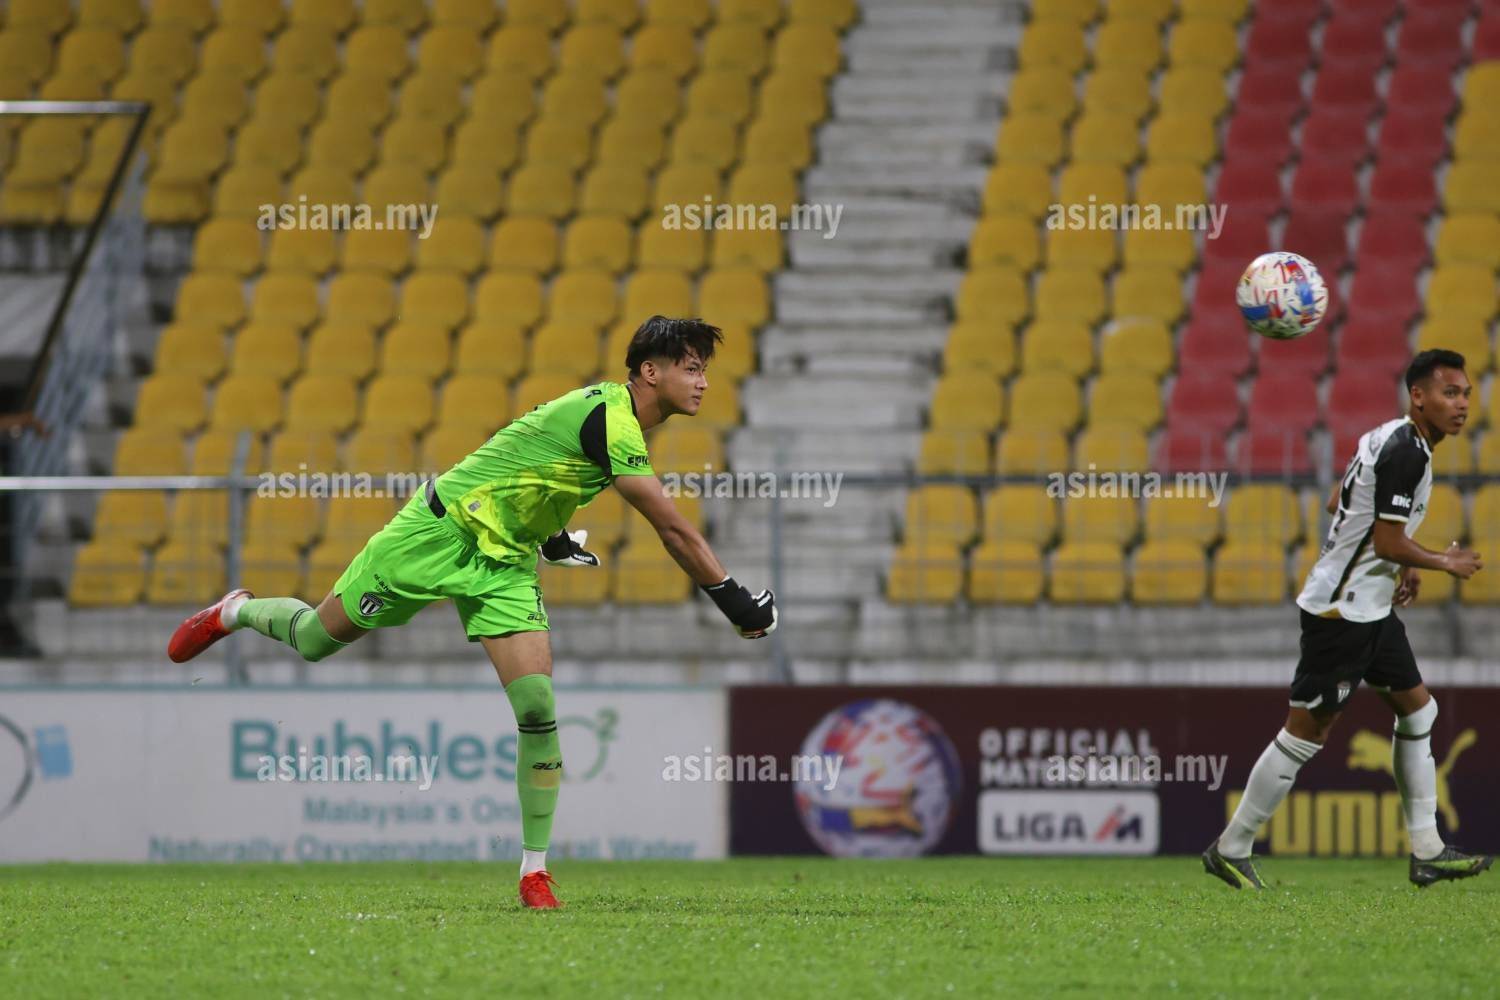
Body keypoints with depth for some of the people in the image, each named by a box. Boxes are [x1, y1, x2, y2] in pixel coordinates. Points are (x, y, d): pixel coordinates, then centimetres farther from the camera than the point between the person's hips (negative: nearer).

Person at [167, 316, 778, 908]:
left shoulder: (614, 413, 3)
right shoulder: (609, 420, -26)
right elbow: (673, 529, -27)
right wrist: (732, 600, -23)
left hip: (504, 563, 8)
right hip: (440, 531, -7)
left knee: (537, 705, -10)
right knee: (316, 640, 8)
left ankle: (535, 872, -5)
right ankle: (236, 613, 42)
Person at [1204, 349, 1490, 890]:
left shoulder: (1388, 437, 10)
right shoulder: (1406, 451, -21)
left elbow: (1338, 504, 21)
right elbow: (1390, 543, -23)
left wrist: (1401, 565, 21)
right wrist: (1445, 562, -6)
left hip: (1372, 609, 11)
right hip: (1342, 613, -11)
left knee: (1418, 710, 12)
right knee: (1307, 732, -5)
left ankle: (1427, 852, 16)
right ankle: (1230, 850, 4)